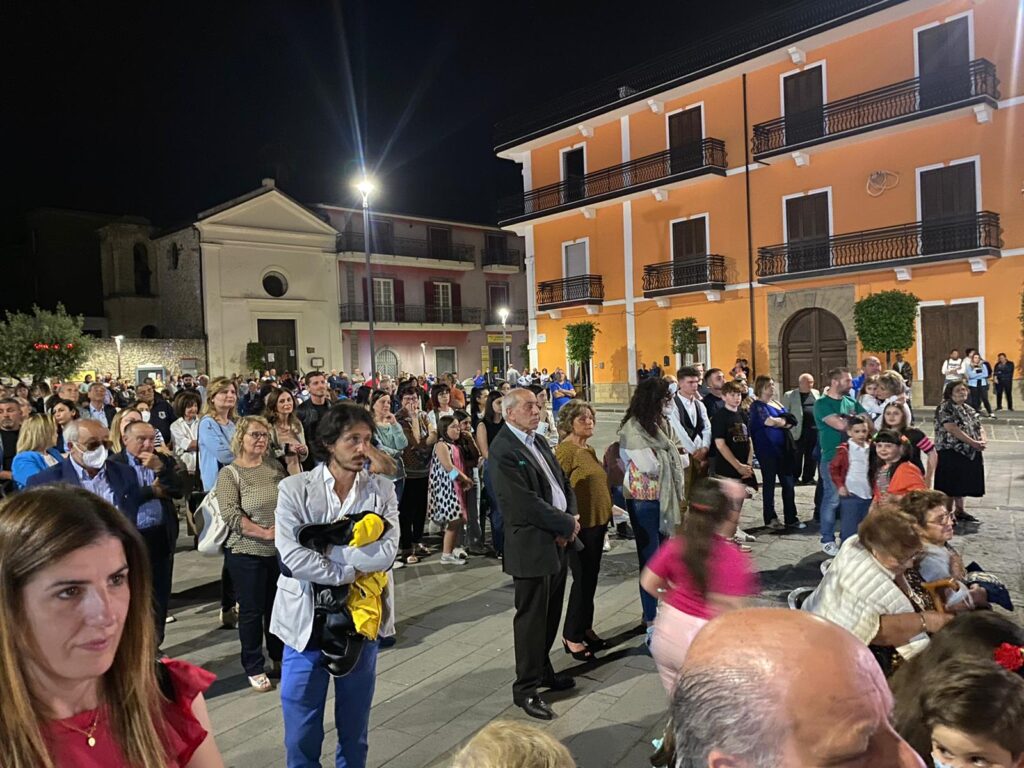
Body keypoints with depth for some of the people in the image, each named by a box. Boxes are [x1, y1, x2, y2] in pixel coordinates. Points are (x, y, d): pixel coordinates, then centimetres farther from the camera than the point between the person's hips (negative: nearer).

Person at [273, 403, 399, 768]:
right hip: (307, 621, -1)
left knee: (355, 729, 19)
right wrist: (352, 571, -17)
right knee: (301, 734, 12)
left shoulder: (382, 490, -2)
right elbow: (293, 557, -18)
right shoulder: (294, 488, -6)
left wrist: (325, 548, -17)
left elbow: (385, 553, -16)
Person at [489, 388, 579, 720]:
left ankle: (542, 670, 38)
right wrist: (567, 524, -13)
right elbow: (525, 503, -22)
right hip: (532, 545, -8)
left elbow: (563, 482, 14)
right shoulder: (502, 451, -17)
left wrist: (572, 518, -4)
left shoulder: (538, 442, 11)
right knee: (531, 618, 4)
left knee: (551, 614, 19)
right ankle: (526, 689, 19)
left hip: (558, 541, 8)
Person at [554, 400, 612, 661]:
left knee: (590, 579, 16)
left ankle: (585, 628, 29)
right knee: (583, 580, -1)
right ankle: (572, 636, 14)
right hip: (580, 525, -8)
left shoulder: (588, 449, 13)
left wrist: (608, 509, 18)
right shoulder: (565, 449, -14)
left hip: (597, 522, 8)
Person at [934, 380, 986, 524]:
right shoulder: (945, 408, -11)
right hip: (950, 452, -8)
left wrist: (983, 440, -10)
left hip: (968, 453, 8)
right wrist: (974, 443, -20)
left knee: (961, 484, 14)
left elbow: (979, 427, 12)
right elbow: (952, 429, -20)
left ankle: (959, 510, 24)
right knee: (950, 485, -4)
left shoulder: (968, 409, 15)